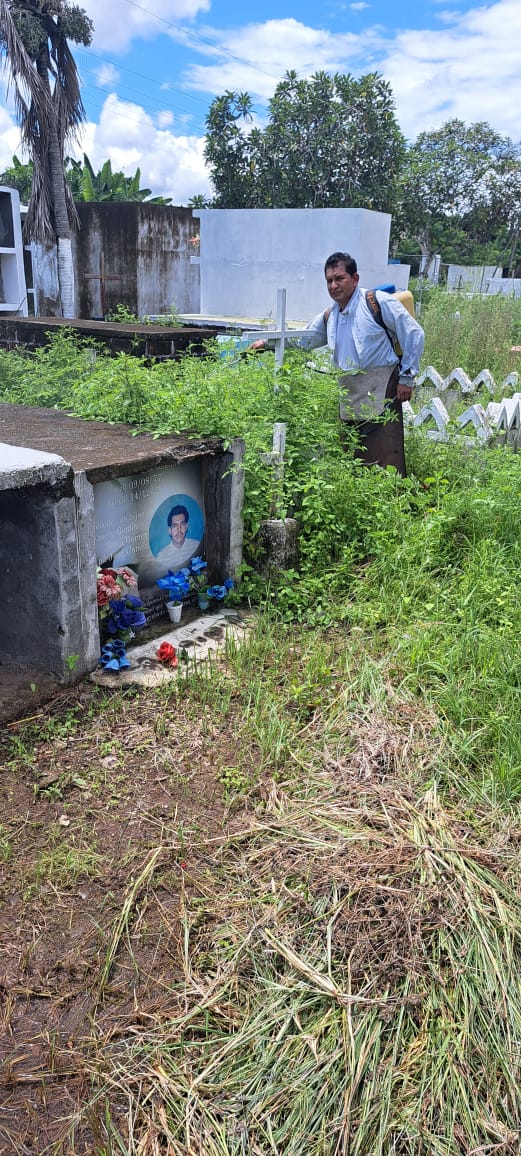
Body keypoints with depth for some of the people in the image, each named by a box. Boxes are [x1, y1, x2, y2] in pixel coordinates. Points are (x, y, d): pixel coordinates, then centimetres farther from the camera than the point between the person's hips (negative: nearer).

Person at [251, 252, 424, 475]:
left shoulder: (379, 302, -5)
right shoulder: (328, 317, 15)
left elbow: (413, 334, -4)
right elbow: (302, 339, 29)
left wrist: (406, 377, -6)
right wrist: (268, 342, 19)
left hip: (380, 392, -7)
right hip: (349, 396, 7)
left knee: (384, 460, -11)